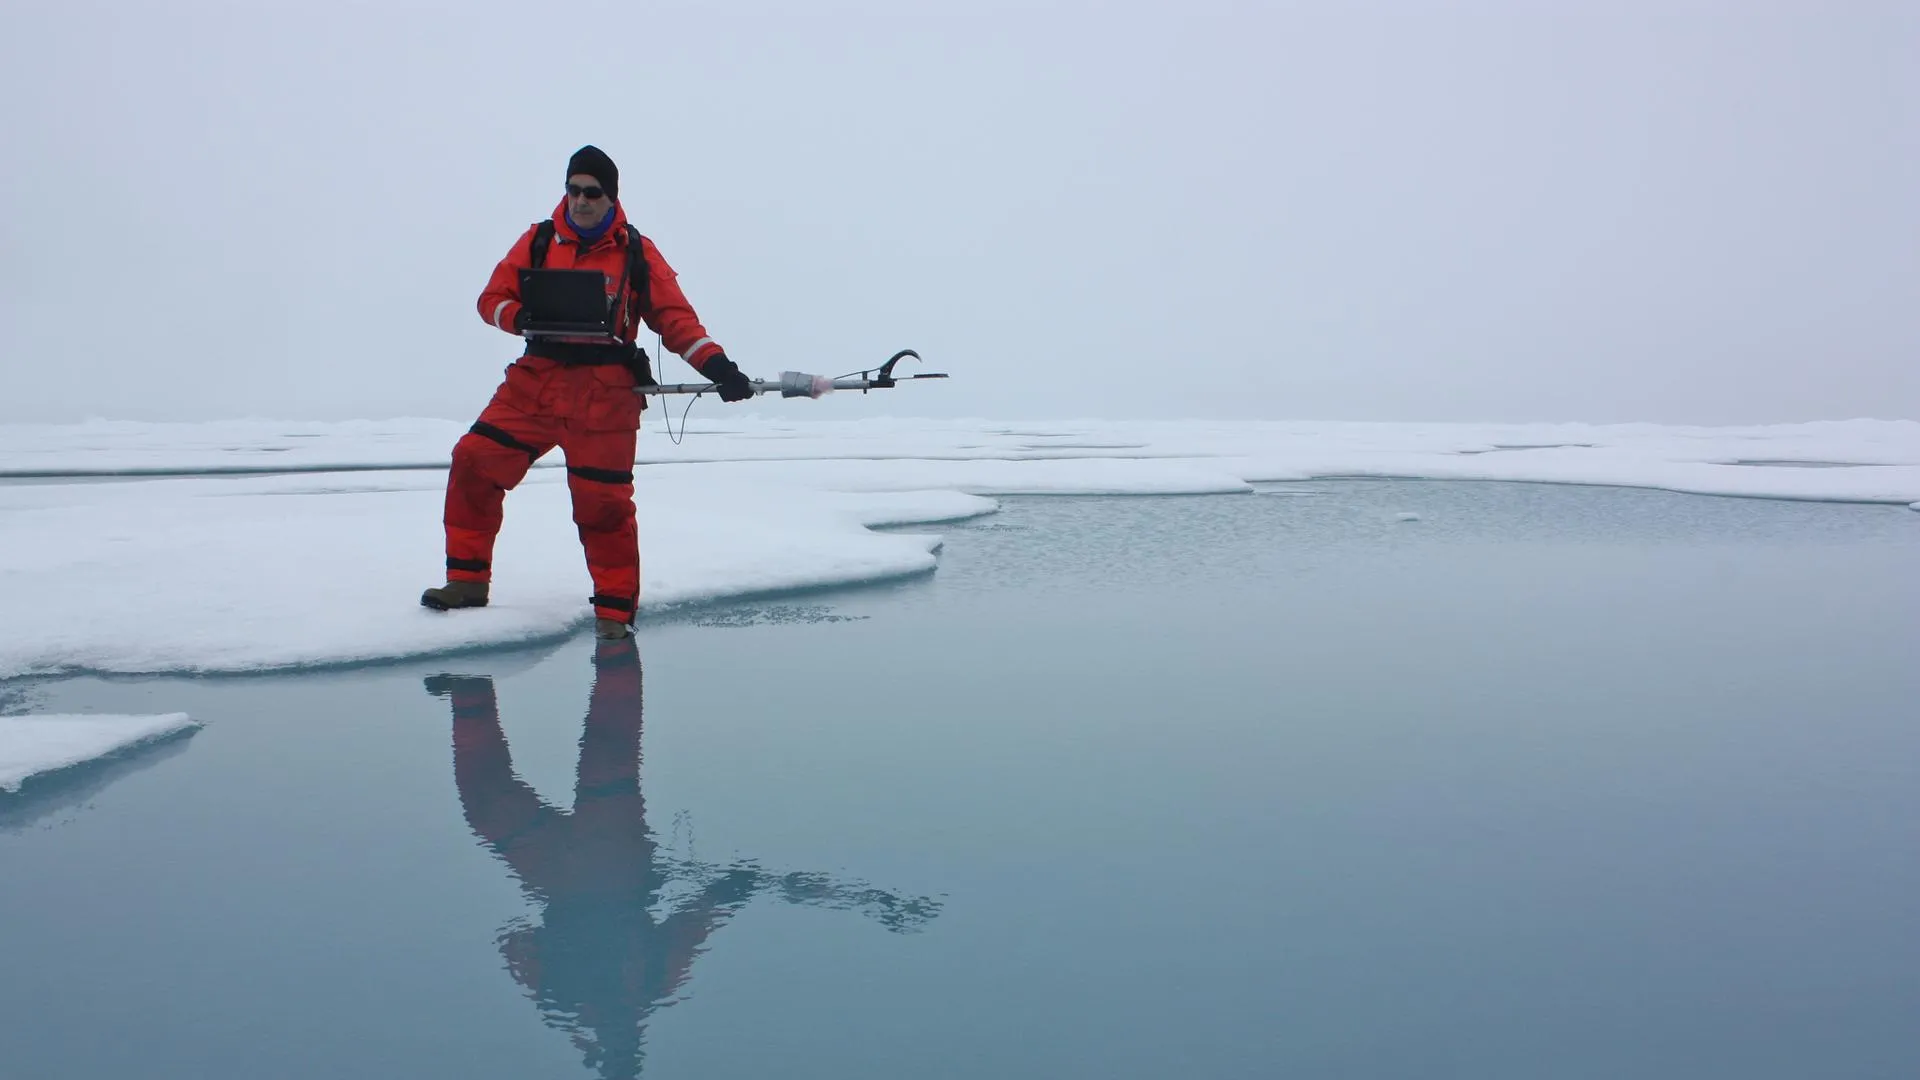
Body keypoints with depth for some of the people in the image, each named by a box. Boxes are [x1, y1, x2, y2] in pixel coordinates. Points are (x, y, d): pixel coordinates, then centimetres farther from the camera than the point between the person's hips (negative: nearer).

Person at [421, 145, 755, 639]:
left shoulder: (637, 252, 3)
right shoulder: (539, 240, 9)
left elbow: (675, 318, 0)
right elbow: (492, 298, 9)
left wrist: (716, 365, -15)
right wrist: (522, 317, -14)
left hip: (605, 393, -3)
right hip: (536, 380, 3)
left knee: (603, 500, -6)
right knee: (474, 461, -3)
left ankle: (616, 609, 9)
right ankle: (468, 580, 13)